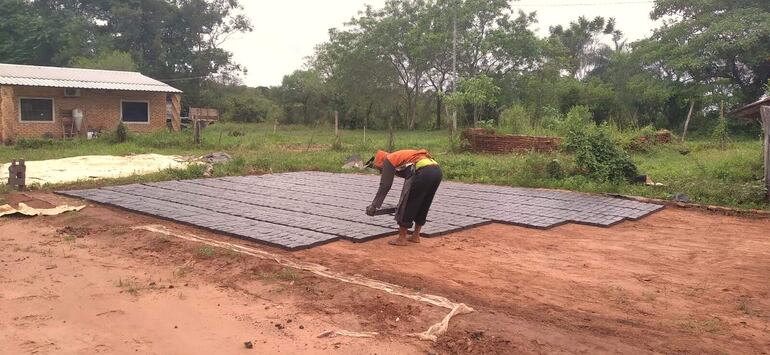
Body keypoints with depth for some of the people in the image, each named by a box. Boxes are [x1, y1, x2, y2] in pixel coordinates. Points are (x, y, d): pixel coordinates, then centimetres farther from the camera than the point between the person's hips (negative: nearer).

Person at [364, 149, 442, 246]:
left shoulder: (388, 160, 13)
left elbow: (385, 186, 3)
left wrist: (374, 205, 6)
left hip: (423, 172, -9)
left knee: (406, 206, 4)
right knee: (422, 207, 22)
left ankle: (402, 239, 10)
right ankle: (415, 236, 28)